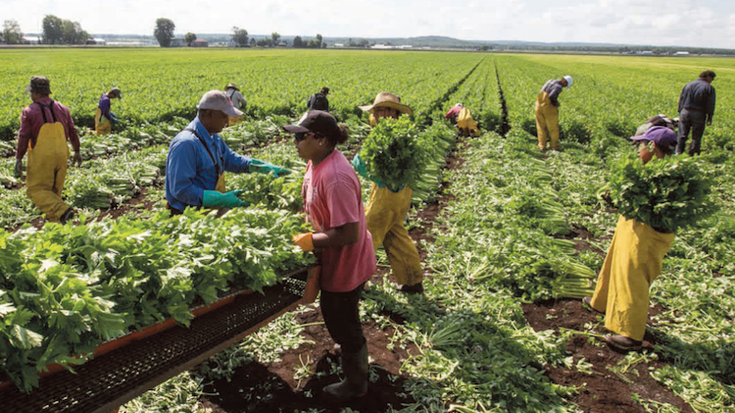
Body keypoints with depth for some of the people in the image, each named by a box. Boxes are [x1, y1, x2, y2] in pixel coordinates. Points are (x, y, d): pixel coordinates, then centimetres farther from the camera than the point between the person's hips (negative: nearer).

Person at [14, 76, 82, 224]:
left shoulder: (29, 111, -7)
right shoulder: (62, 109, 5)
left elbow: (23, 137, -10)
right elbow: (72, 132, 8)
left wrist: (19, 158, -5)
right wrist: (77, 151, 16)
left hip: (41, 156, -5)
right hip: (61, 155, 5)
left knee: (36, 190, 1)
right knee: (55, 190, 16)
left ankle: (62, 211, -20)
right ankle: (54, 221, 21)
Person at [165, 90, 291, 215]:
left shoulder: (214, 138, 10)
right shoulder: (185, 144, -21)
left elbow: (231, 159, 24)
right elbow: (181, 190, -24)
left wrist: (267, 167, 12)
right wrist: (222, 199, -25)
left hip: (210, 209, 9)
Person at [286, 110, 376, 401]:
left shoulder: (335, 178, -34)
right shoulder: (315, 162, -3)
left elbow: (348, 234, -33)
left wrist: (309, 241, -23)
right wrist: (304, 229, 5)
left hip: (345, 264, -9)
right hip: (332, 260, 9)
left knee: (343, 323, 13)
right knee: (334, 314, 29)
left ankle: (356, 384, 38)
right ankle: (351, 352, 58)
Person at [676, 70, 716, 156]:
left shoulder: (688, 85, 10)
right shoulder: (709, 88, -3)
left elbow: (681, 100, 11)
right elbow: (710, 105, -5)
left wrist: (680, 113, 16)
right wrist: (709, 118, 1)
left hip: (685, 112, 3)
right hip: (699, 114, -3)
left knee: (682, 135, 8)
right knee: (696, 137, 4)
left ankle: (679, 152, 8)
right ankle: (693, 154, 8)